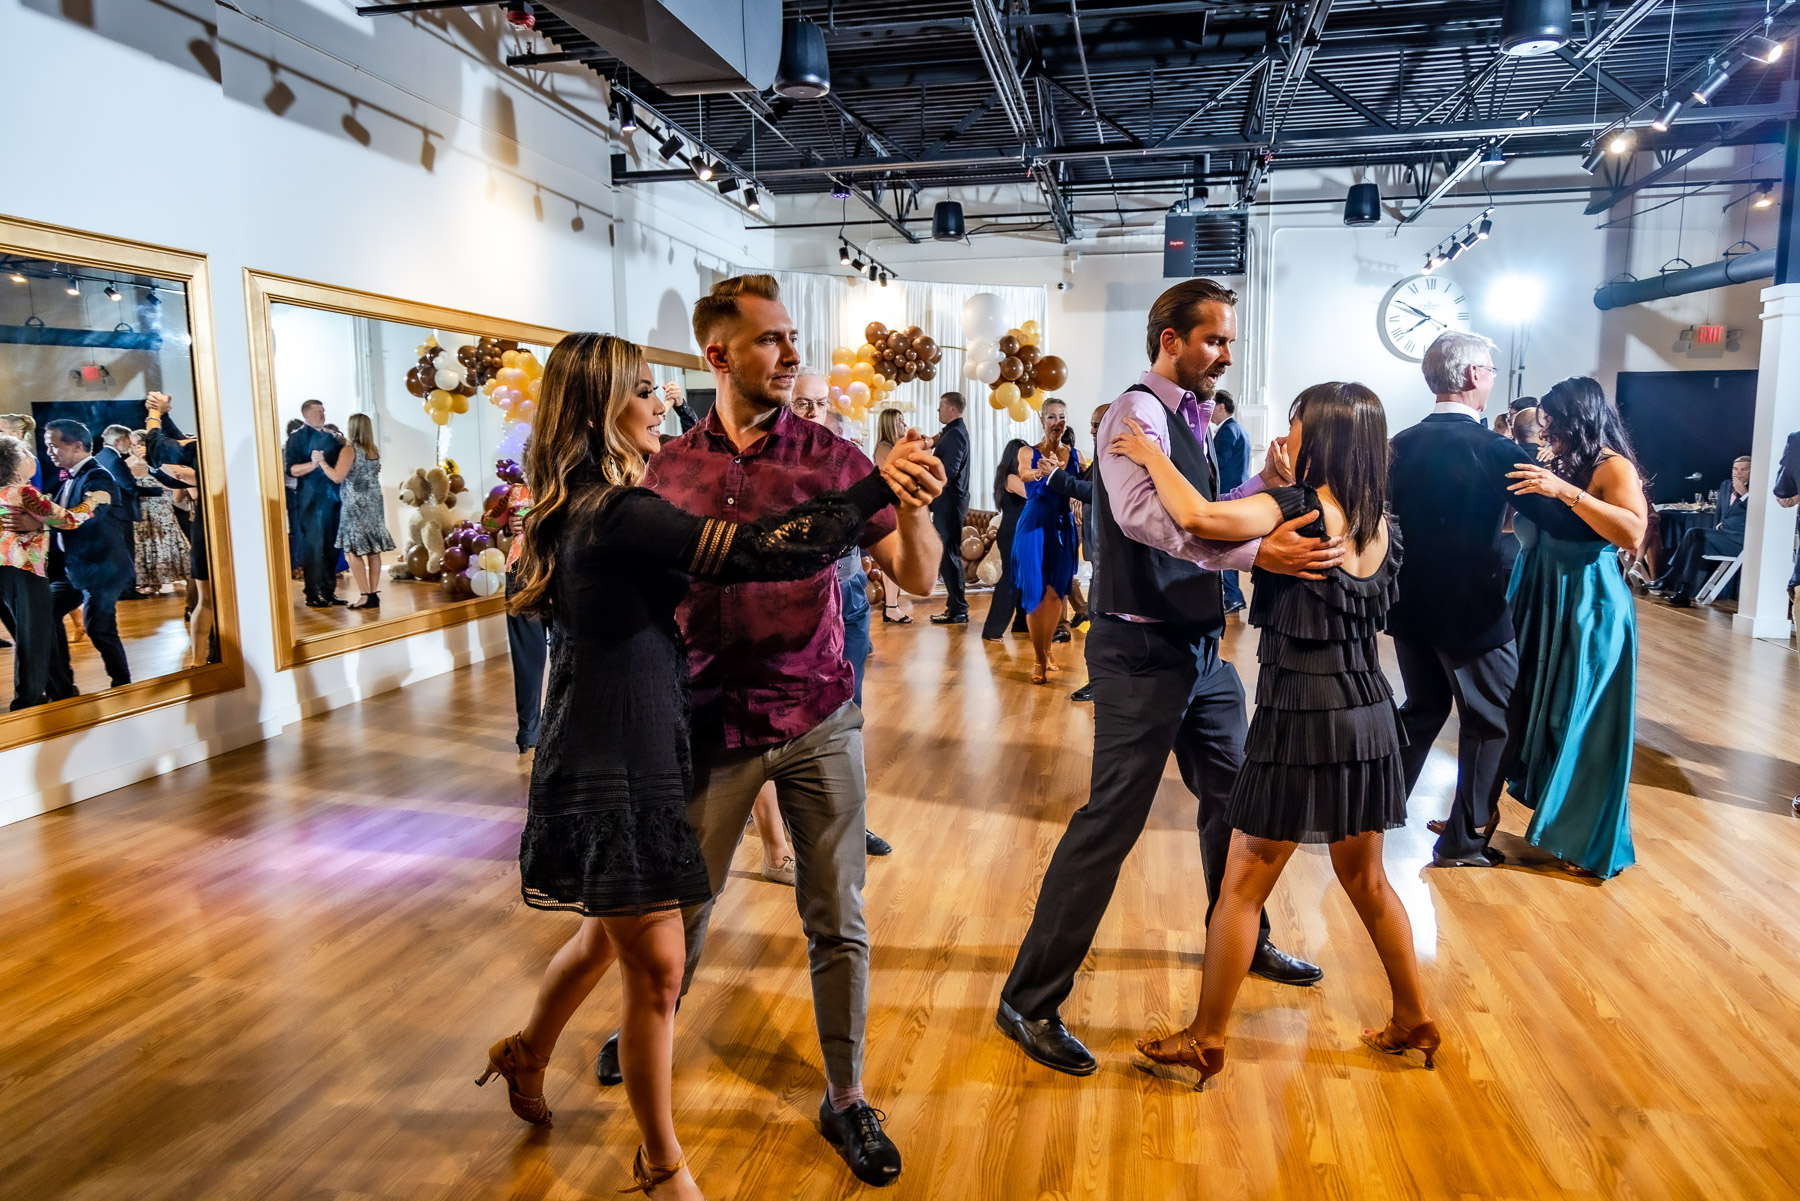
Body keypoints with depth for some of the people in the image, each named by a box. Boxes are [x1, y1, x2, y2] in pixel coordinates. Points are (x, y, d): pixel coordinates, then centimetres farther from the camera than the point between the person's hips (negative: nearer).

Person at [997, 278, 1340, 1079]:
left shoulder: (1189, 421, 14)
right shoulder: (1137, 412, -14)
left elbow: (1204, 519, 15)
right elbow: (1143, 512, -33)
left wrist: (1269, 480, 3)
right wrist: (1257, 552, -38)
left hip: (1198, 646, 10)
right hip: (1143, 651, -10)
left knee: (1233, 795, 22)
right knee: (1112, 819, -7)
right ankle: (1030, 1000, 5)